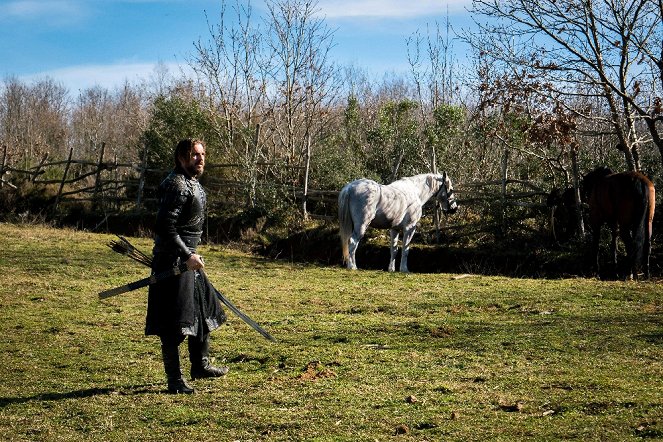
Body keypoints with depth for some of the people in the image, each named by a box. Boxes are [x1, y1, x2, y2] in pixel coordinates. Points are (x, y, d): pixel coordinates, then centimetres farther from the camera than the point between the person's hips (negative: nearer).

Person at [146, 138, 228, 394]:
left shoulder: (193, 183, 14)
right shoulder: (177, 185, -18)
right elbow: (165, 228, -25)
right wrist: (187, 255, -25)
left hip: (188, 259, 11)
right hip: (172, 261, -11)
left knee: (203, 310, 20)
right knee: (174, 324, -5)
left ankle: (200, 365, 35)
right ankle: (175, 381, 2)